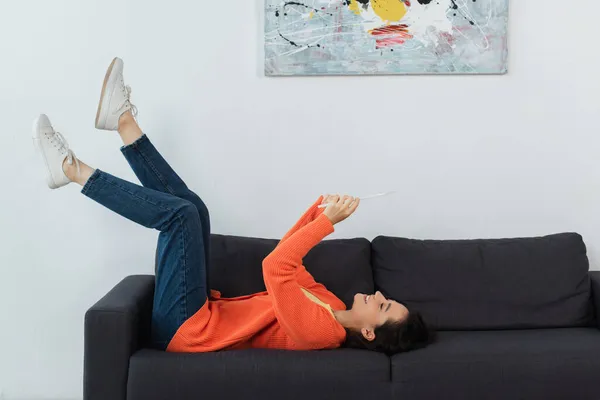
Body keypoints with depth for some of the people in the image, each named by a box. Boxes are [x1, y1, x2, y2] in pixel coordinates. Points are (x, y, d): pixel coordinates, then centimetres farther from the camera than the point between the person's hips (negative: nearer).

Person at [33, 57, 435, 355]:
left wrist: (327, 221, -28)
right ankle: (124, 122, 13)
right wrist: (320, 210, 1)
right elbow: (287, 259, 16)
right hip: (202, 314, 8)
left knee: (181, 213, -17)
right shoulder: (331, 307, 5)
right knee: (190, 207, 6)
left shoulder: (318, 329, -23)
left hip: (186, 328, -8)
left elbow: (275, 267, -34)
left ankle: (75, 170, -4)